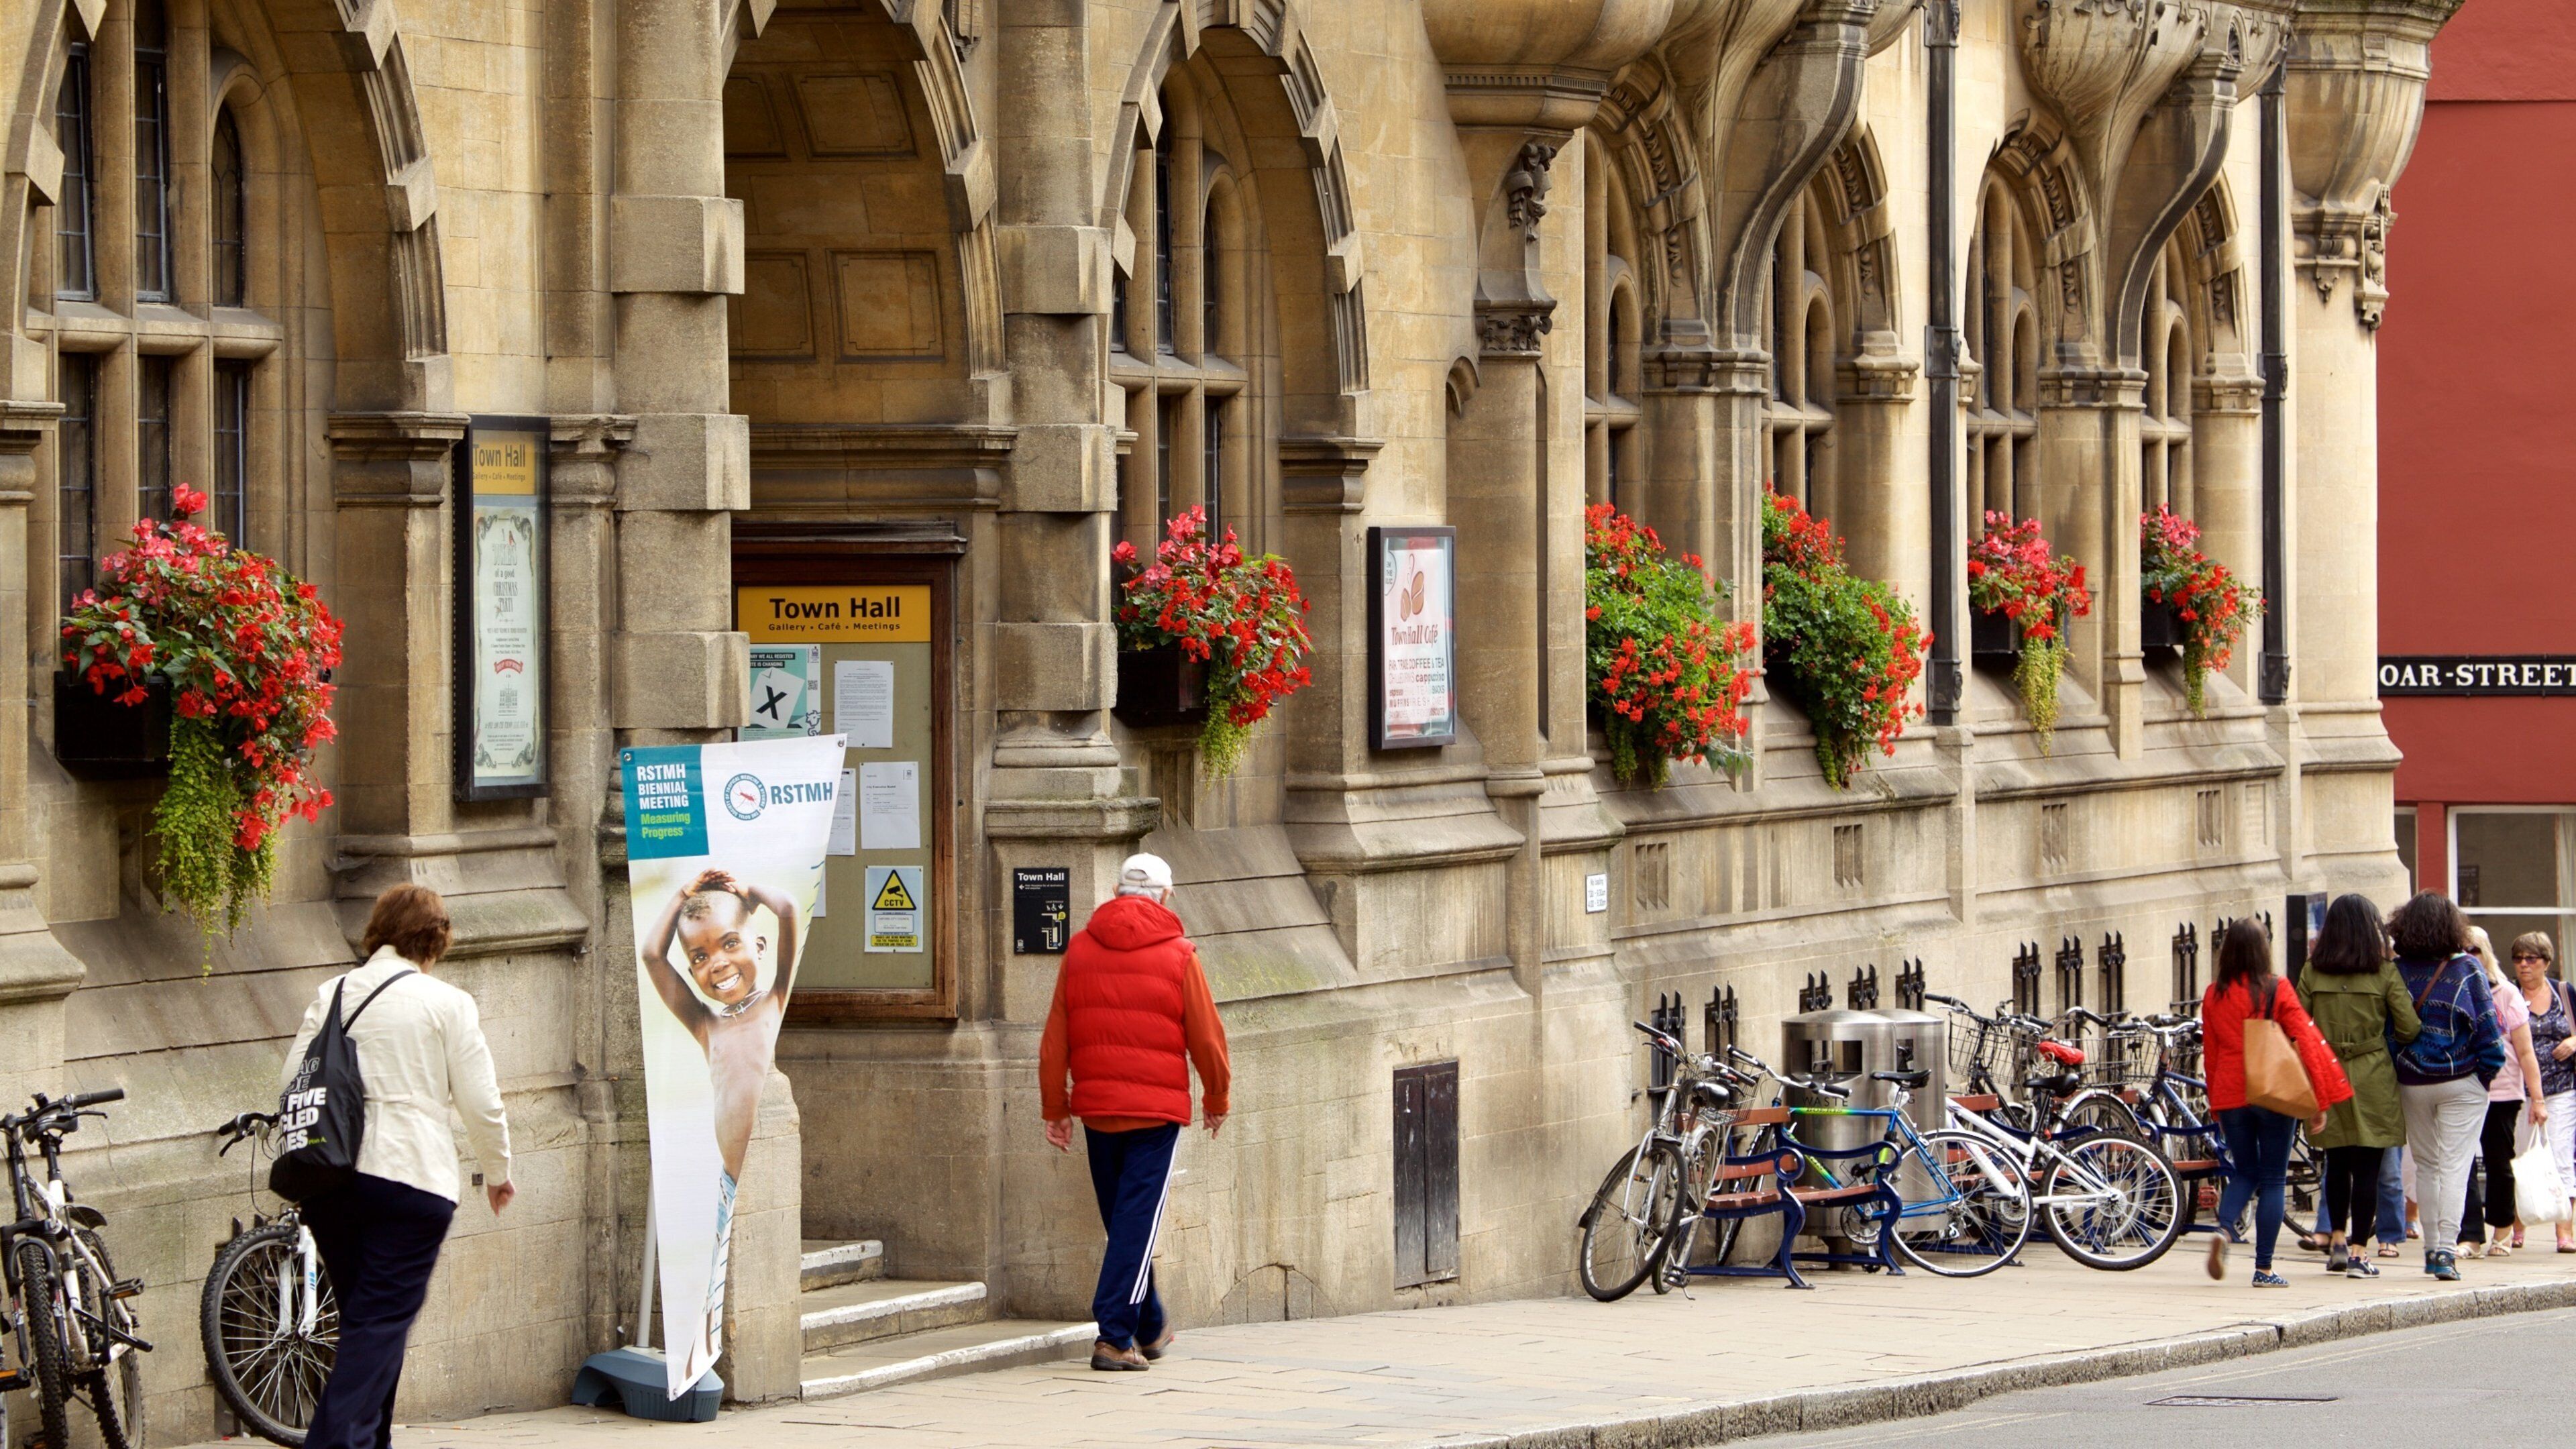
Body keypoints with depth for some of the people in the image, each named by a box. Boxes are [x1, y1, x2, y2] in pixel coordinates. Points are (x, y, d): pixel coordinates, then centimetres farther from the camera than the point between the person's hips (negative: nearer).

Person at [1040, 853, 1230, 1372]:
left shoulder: (1080, 949, 5)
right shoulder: (1177, 955, -5)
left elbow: (1055, 1038, 5)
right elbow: (1206, 1038, -2)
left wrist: (1055, 1108, 11)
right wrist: (1218, 1100, 13)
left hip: (1096, 1108, 4)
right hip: (1158, 1108, -4)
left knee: (1122, 1222, 17)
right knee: (1138, 1223, -4)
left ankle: (1148, 1328, 30)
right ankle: (1114, 1337, -12)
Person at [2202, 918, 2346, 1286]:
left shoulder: (2214, 996, 3)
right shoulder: (2277, 990, -6)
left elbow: (2210, 1054, 10)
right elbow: (2307, 1042, -9)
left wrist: (2217, 1106, 20)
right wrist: (2320, 1100, -4)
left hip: (2230, 1096, 3)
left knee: (2244, 1173, 17)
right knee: (2273, 1180, 5)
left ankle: (2223, 1230, -11)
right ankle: (2264, 1268, 2)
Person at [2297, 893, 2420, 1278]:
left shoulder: (2313, 971, 1)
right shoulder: (2385, 973, -5)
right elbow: (2410, 1028, -6)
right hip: (2372, 1079, -3)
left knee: (2336, 1163, 18)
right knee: (2367, 1167, 1)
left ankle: (2338, 1240, 21)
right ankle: (2359, 1252, -1)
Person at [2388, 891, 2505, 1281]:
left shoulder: (2394, 971, -4)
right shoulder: (2466, 969, -9)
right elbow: (2488, 1027, -8)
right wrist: (2488, 1072, 2)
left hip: (2411, 1084, 2)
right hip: (2461, 1081, -2)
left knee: (2426, 1166, 15)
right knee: (2455, 1165, -3)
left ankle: (2432, 1248, 18)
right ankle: (2447, 1250, -14)